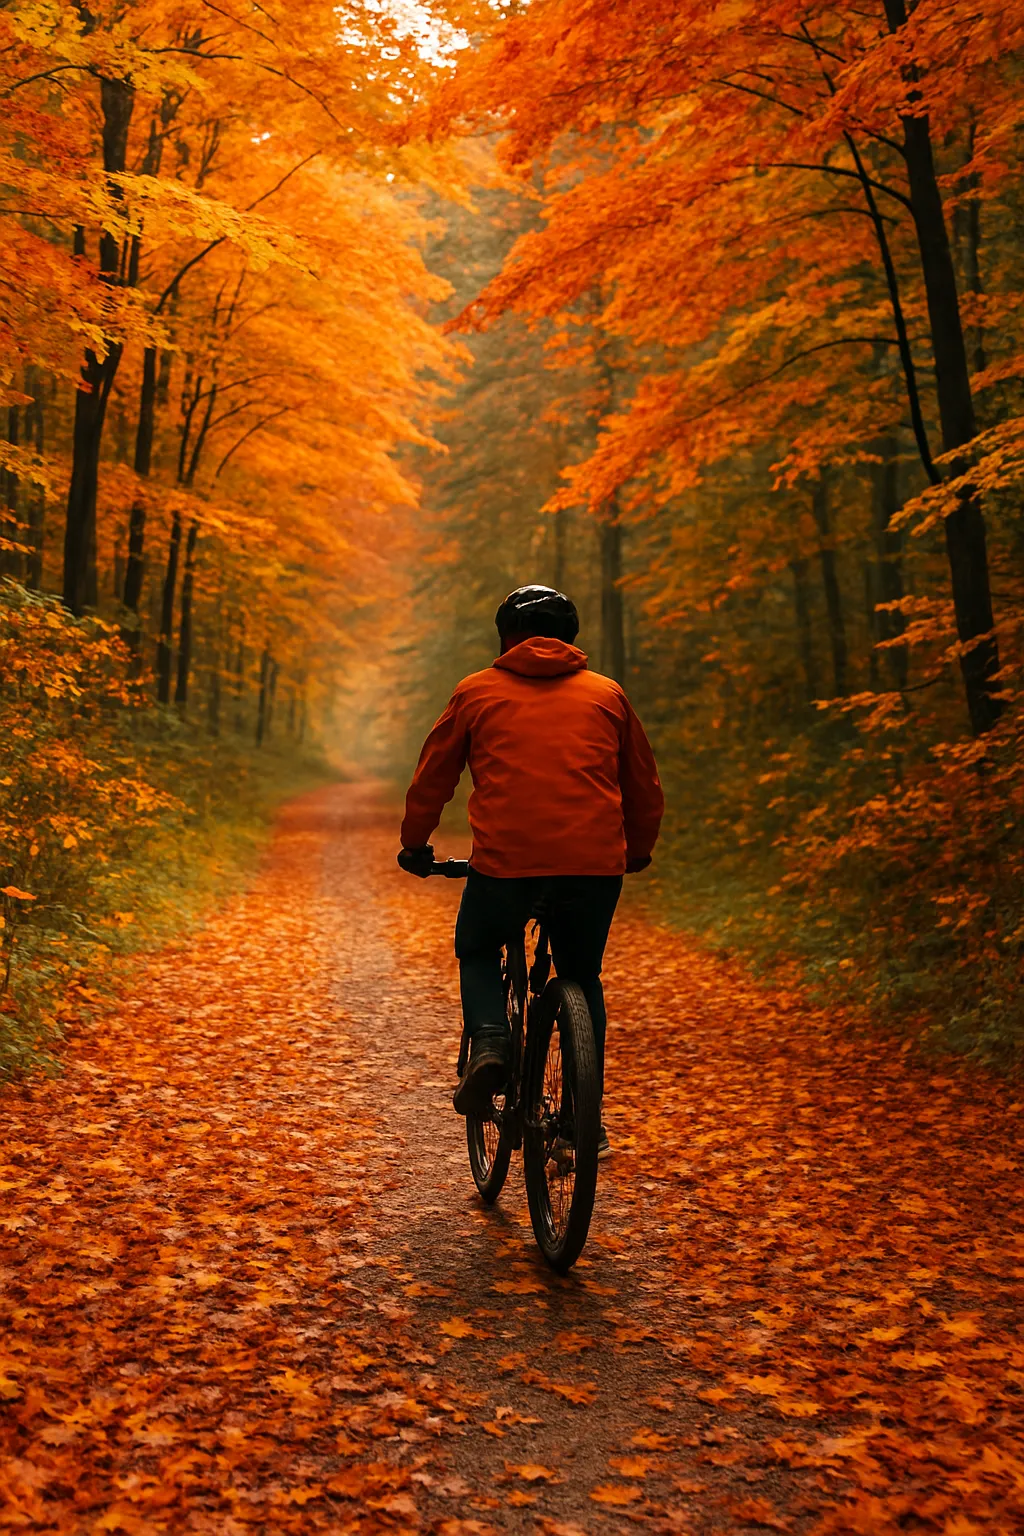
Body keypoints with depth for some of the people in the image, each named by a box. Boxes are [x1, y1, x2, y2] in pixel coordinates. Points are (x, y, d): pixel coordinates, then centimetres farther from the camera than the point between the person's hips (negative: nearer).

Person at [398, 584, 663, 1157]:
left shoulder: (478, 692, 13)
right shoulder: (607, 694, 18)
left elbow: (433, 777, 18)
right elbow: (646, 788, 22)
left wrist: (415, 845, 33)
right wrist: (637, 853, 38)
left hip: (505, 859, -1)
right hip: (596, 863, 2)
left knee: (477, 952, 26)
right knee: (582, 979, 22)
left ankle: (489, 1041, -1)